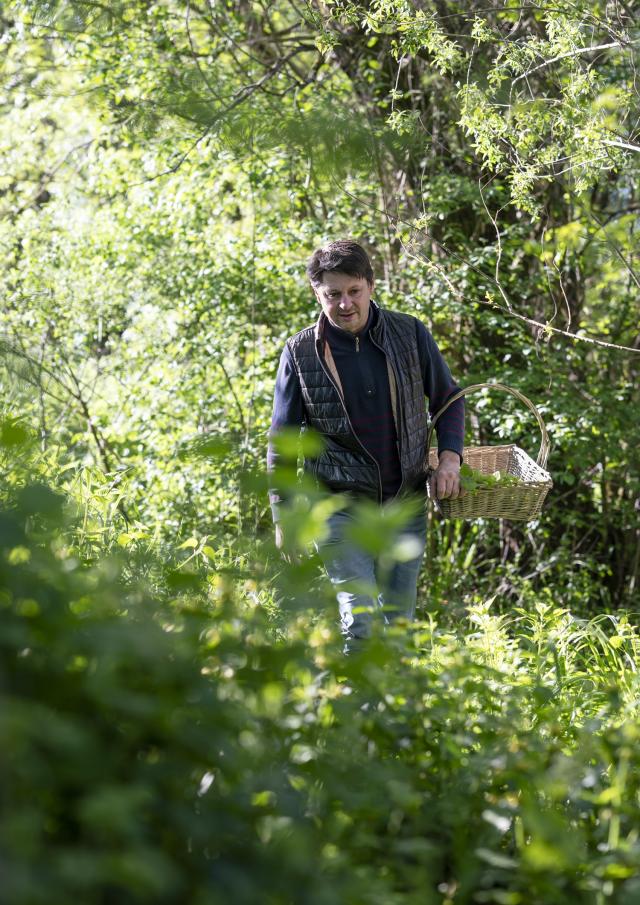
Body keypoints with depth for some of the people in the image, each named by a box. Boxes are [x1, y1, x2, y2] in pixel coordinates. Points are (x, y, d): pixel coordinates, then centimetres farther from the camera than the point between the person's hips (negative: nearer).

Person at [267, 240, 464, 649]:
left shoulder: (410, 334, -1)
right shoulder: (301, 352, -4)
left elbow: (449, 398, 13)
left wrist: (450, 457, -4)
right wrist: (283, 517, 0)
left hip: (407, 504, 2)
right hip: (341, 507, -2)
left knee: (400, 623, 8)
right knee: (359, 624, -14)